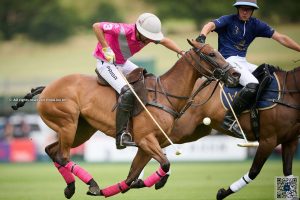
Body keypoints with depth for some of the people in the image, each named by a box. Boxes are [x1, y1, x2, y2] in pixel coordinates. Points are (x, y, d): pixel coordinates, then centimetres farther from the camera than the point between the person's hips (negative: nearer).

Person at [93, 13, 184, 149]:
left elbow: (165, 41, 10)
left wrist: (183, 53, -2)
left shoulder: (147, 35, -9)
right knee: (127, 93, -27)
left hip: (122, 63, 9)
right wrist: (106, 49, -33)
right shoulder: (124, 31, -31)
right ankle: (121, 136, -29)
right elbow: (96, 26, -30)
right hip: (106, 63, -9)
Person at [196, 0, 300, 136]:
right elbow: (210, 25, -22)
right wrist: (202, 36, -44)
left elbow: (281, 38, 8)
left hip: (243, 62, 7)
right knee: (252, 85, -31)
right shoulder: (228, 20, -2)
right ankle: (229, 120, -31)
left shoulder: (256, 24, 11)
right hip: (229, 61, -7)